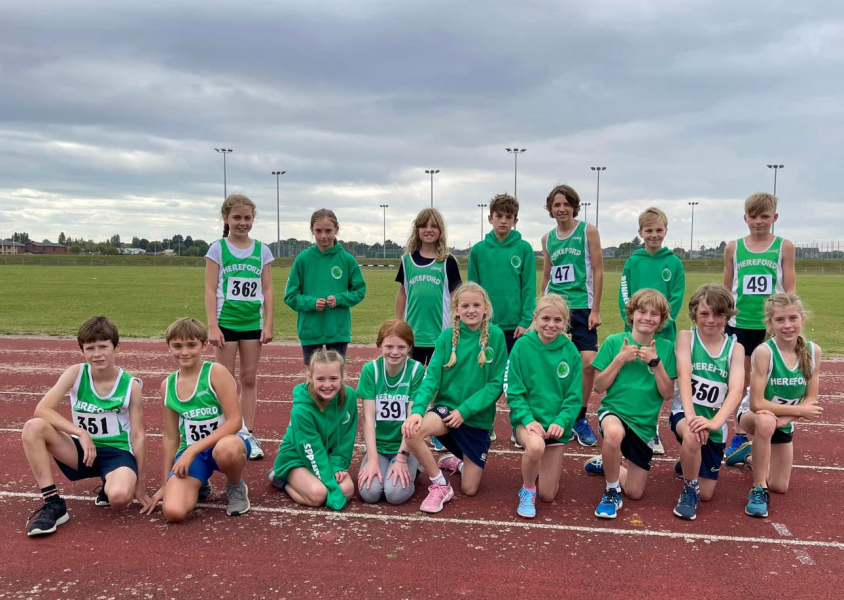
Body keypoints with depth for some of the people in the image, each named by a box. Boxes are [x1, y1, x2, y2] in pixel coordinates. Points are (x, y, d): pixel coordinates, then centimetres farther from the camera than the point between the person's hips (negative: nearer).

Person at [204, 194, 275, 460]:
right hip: (226, 321, -2)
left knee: (249, 379, 7)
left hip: (253, 323, 3)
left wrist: (268, 324, 1)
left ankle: (248, 435, 14)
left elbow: (267, 290, 7)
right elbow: (211, 290, -4)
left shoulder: (261, 250, 6)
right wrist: (212, 326, -11)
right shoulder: (218, 249, -1)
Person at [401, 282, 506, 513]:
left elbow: (496, 384, -10)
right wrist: (417, 409, -28)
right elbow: (432, 377, -11)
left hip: (478, 417, 0)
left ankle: (457, 461, 39)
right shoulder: (447, 336, -5)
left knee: (470, 489, 2)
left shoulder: (496, 336, -9)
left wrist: (465, 410, -19)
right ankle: (440, 485, -9)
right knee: (411, 431, -33)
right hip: (446, 407, 0)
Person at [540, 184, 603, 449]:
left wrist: (595, 310, -8)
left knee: (588, 362, -10)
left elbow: (597, 271, -2)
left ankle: (579, 419, 8)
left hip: (581, 307, -3)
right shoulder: (547, 238, 10)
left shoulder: (588, 231, 0)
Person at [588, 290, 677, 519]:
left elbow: (668, 394, -7)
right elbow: (599, 387, -7)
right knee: (614, 433, -42)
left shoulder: (666, 348, -3)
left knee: (634, 493, 7)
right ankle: (612, 492, -15)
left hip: (645, 423, 3)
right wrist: (620, 360, -18)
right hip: (614, 410, -3)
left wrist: (655, 362, -18)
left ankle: (606, 464, 40)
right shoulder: (614, 341, -7)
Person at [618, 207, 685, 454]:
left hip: (664, 334, 0)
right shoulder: (632, 262, 3)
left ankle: (652, 431, 19)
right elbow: (623, 296, 0)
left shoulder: (674, 263, 1)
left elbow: (676, 299, -3)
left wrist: (661, 323, -14)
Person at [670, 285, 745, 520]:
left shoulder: (735, 348, -4)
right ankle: (688, 490, -12)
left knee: (706, 494, 7)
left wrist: (715, 422, -35)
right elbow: (684, 375, -20)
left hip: (715, 421, 3)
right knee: (692, 436, -40)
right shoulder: (686, 337, -7)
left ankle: (688, 464, 42)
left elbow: (736, 390, -17)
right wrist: (691, 416, -36)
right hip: (684, 413, -3)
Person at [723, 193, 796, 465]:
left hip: (771, 324, -1)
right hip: (739, 323, 1)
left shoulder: (784, 247, 1)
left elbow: (790, 289, 1)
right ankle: (740, 438, 19)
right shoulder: (734, 248, 5)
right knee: (741, 380, 9)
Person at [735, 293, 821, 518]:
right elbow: (757, 403, -29)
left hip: (785, 423, 5)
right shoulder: (764, 351, -29)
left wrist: (783, 418, -27)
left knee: (779, 487, 9)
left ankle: (756, 457, 43)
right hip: (753, 415, -5)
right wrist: (799, 410, -24)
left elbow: (811, 400, -11)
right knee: (766, 421, -42)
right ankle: (759, 489, -25)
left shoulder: (813, 351, -15)